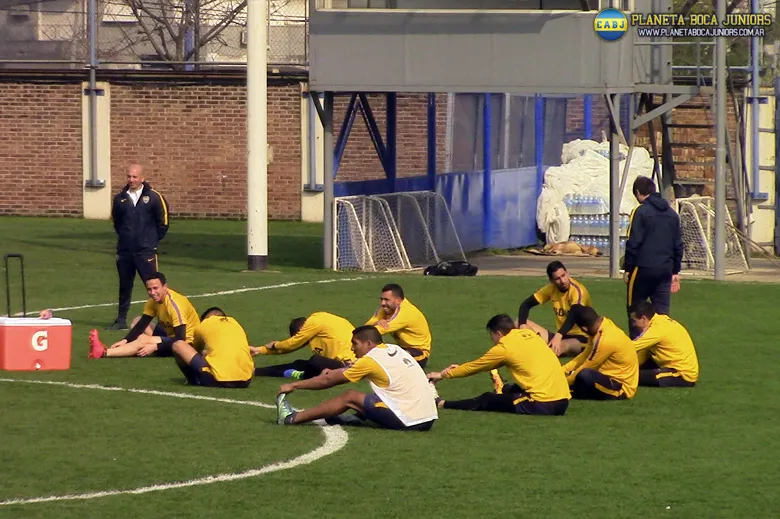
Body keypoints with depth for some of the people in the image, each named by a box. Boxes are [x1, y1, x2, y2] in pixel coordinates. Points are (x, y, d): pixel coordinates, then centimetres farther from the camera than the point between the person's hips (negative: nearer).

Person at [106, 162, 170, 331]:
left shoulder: (154, 197, -4)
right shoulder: (120, 198, 7)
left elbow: (163, 222, 2)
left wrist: (153, 240, 4)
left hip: (146, 252, -4)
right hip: (124, 252, 4)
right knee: (124, 286, 10)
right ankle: (121, 320, 18)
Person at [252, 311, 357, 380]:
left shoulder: (314, 322, -11)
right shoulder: (317, 319, 16)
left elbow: (292, 344, -3)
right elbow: (294, 345, 23)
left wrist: (275, 345, 18)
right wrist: (260, 350, 26)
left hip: (348, 365, -10)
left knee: (315, 361, -34)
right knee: (299, 365, 14)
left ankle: (304, 376, -4)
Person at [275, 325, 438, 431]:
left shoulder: (370, 360, -7)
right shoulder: (395, 349, 13)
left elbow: (328, 380, 3)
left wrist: (294, 385, 12)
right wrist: (335, 372, 27)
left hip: (409, 421, -7)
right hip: (428, 419, 7)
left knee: (350, 397, 2)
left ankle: (291, 418, 8)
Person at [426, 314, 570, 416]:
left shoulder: (504, 347, -3)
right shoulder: (529, 334, 18)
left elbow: (474, 367, 13)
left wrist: (443, 375, 26)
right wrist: (460, 369, 35)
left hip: (541, 405, -7)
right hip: (563, 402, 7)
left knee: (486, 400, 10)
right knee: (510, 390, 32)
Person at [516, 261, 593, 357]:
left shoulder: (578, 290, -17)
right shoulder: (551, 288, 0)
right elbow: (526, 304, 3)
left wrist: (558, 337, -50)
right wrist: (522, 325, -18)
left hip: (581, 338, -6)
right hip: (562, 336, 7)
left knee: (561, 345, -43)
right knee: (520, 323, -10)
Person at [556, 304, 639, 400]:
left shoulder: (605, 341, -29)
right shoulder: (606, 324, -4)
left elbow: (584, 371, -16)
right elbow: (585, 355, 10)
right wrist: (563, 370, 6)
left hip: (622, 388, -9)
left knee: (584, 375, -30)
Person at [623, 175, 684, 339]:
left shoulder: (640, 212, -8)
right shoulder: (672, 214, 12)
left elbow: (633, 243, -11)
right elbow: (678, 245, 16)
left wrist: (627, 268, -3)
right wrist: (675, 271, 21)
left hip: (643, 269, -5)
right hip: (665, 270, 5)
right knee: (662, 312, 6)